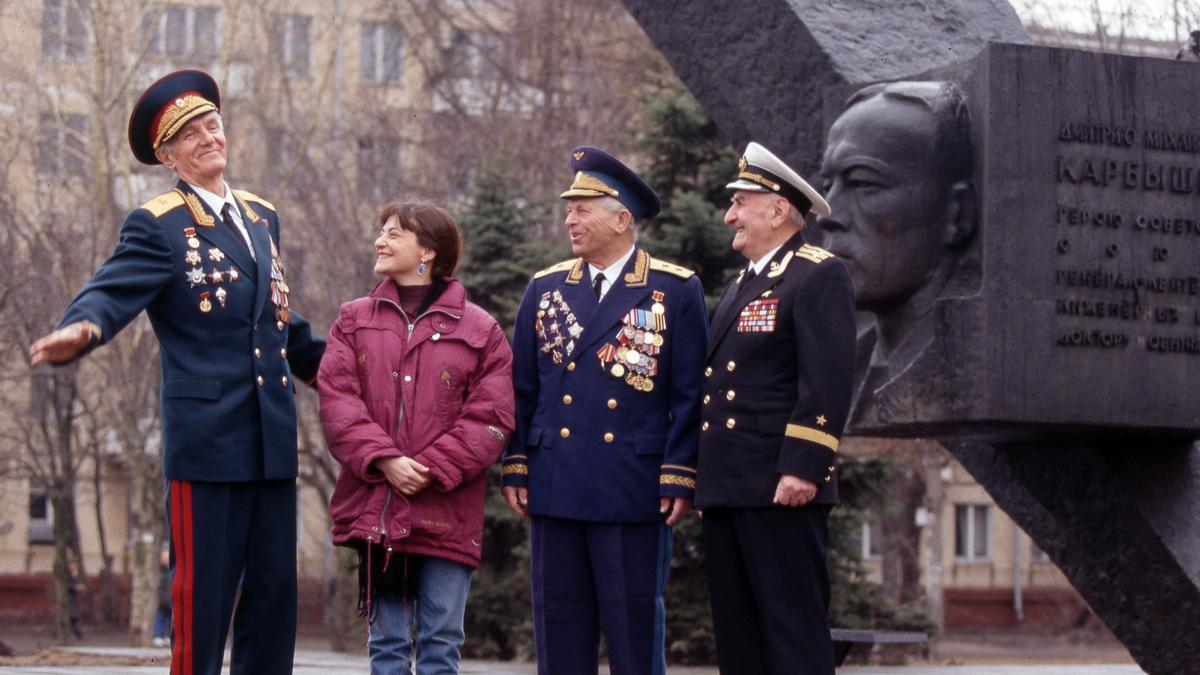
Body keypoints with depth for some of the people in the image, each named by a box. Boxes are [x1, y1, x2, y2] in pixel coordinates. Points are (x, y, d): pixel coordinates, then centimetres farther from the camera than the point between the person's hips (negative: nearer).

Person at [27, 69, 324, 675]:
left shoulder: (261, 217, 17)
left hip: (274, 441, 6)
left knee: (274, 593, 8)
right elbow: (112, 292, -19)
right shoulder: (157, 226, -3)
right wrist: (81, 329, -41)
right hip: (207, 439, -6)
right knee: (203, 598, -3)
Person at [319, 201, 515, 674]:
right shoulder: (354, 320, 11)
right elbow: (336, 398, 0)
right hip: (374, 508, 2)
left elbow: (490, 419, -4)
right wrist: (383, 461, -13)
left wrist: (432, 470, -14)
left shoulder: (480, 330, 3)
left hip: (446, 514, -2)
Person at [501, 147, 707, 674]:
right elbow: (522, 388, 14)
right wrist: (516, 467, 8)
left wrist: (679, 476, -7)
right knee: (560, 631, 7)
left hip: (633, 491, -3)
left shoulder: (676, 290, 0)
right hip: (554, 488, 4)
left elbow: (689, 393, -2)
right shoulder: (546, 289, 11)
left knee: (635, 629, 1)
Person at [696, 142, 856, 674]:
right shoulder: (740, 285, 22)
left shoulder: (819, 276, -7)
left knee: (794, 630, -7)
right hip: (726, 490, 9)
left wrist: (802, 467, -23)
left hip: (782, 489, -9)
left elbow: (828, 381, -16)